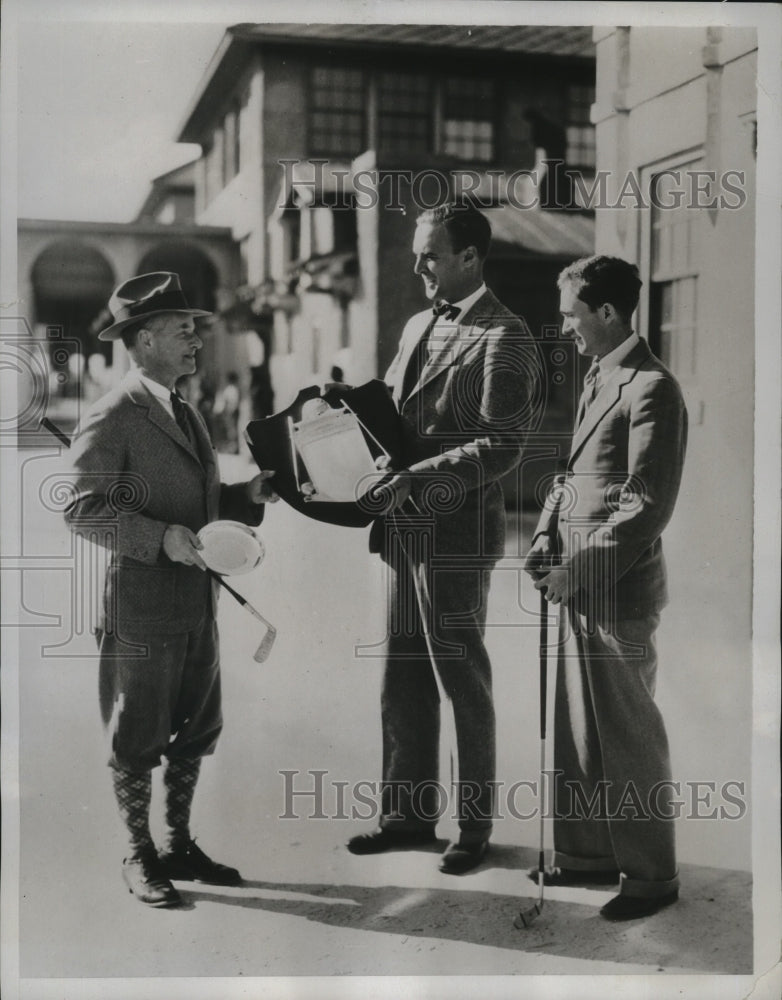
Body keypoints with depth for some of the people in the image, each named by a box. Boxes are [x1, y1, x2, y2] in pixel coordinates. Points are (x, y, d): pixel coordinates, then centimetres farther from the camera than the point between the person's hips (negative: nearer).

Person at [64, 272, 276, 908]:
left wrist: (248, 496, 4)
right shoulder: (113, 418, -12)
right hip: (143, 601, -8)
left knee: (197, 729, 15)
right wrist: (160, 537, -26)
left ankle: (179, 844, 30)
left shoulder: (186, 413, 15)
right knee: (138, 739, 5)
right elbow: (82, 509, -16)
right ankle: (140, 858, 21)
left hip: (197, 600, 8)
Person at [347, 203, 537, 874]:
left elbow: (501, 447, -18)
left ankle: (475, 825, 20)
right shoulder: (418, 327, 16)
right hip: (406, 530, 8)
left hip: (457, 533, -8)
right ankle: (409, 814, 28)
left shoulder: (504, 337, -10)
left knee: (463, 683, 4)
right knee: (403, 683, 14)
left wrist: (418, 478, -24)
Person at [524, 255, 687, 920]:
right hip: (578, 586, 9)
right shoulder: (599, 379, 14)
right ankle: (588, 853, 30)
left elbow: (648, 505, -18)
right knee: (577, 729, 16)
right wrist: (545, 544, 5)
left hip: (617, 592, -9)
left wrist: (580, 571, -17)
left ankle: (652, 875, 16)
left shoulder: (652, 388, -14)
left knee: (628, 734, 2)